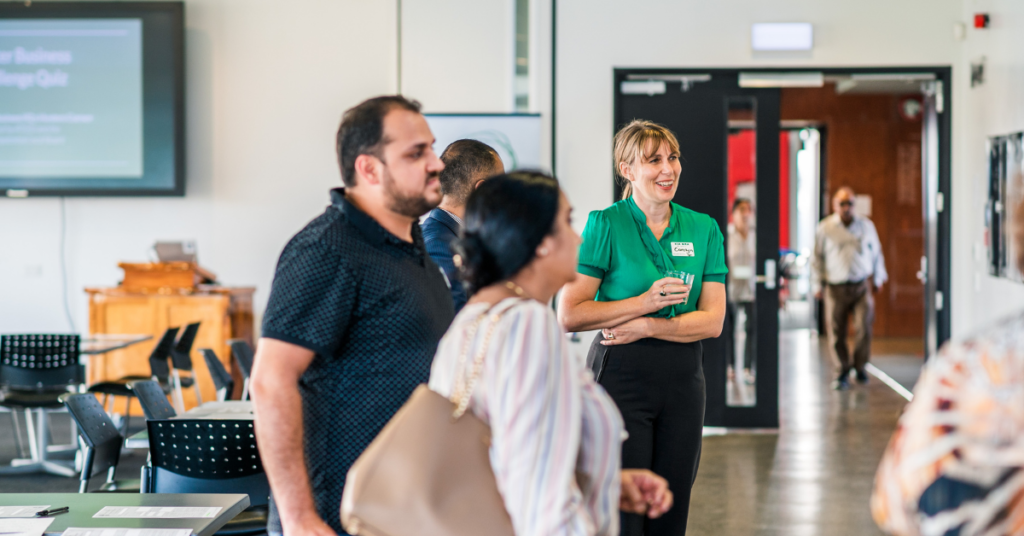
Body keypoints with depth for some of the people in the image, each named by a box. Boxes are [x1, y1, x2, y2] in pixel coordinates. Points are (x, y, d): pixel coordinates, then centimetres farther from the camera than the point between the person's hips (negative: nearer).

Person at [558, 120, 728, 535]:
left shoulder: (703, 229, 7)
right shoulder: (606, 225, -5)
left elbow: (713, 321, 1)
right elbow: (569, 314, -11)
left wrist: (647, 327, -12)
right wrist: (645, 302, -15)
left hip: (683, 378, 4)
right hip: (621, 376, -4)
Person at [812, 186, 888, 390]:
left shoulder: (866, 225, 8)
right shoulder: (825, 228, 2)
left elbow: (876, 253, 19)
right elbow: (817, 258, 7)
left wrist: (877, 279, 20)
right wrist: (818, 285, 5)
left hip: (862, 285, 1)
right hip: (836, 287, -1)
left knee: (864, 326, -9)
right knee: (836, 331, 0)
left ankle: (860, 366, 11)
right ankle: (842, 372, 12)